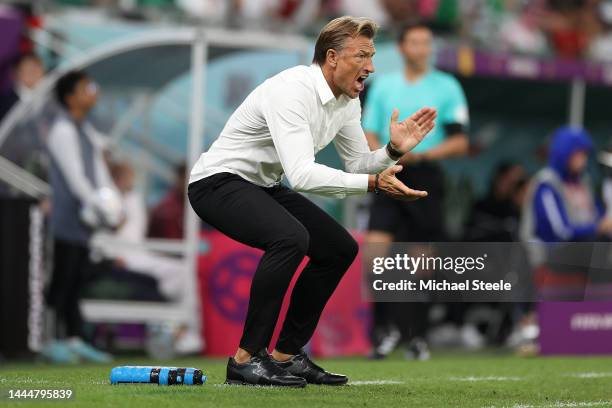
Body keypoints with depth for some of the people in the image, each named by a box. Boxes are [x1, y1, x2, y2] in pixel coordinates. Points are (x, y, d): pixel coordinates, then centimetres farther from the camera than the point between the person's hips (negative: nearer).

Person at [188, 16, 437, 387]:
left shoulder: (348, 101, 0)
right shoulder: (293, 91, -29)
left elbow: (358, 164, 9)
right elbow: (302, 174, -38)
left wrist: (394, 150, -11)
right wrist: (374, 184, -44)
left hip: (263, 186, 10)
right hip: (219, 182, -10)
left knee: (339, 248, 7)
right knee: (290, 237, -33)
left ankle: (285, 355, 12)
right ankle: (246, 358, -24)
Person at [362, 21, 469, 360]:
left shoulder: (447, 87, 3)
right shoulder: (382, 85, 11)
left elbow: (459, 143, -1)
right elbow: (369, 136, 13)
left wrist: (420, 155, -15)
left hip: (426, 179, -1)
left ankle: (416, 336, 13)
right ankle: (386, 327, -3)